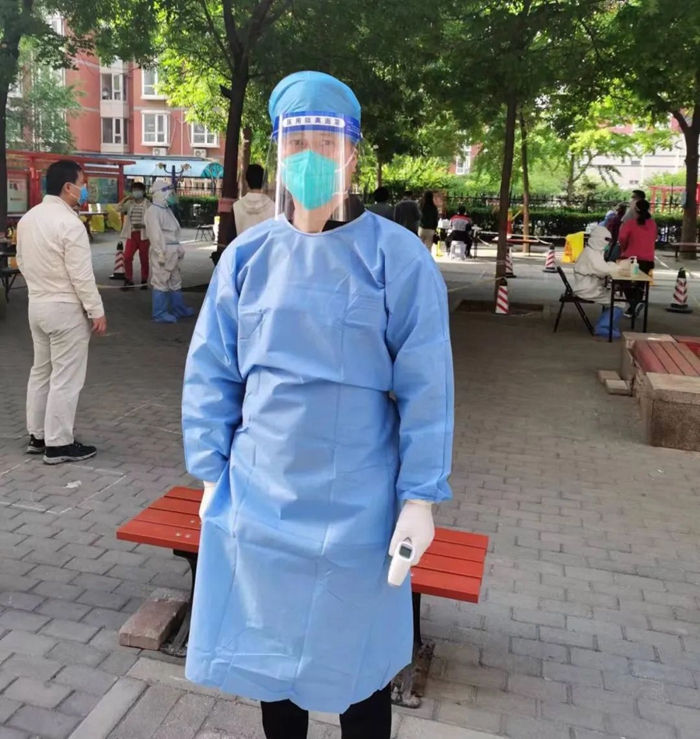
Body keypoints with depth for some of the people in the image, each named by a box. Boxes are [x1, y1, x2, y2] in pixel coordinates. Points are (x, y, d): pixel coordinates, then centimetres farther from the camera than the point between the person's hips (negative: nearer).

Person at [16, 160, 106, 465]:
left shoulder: (27, 218, 6)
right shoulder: (69, 224, -20)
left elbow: (22, 262, 15)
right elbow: (81, 275, -20)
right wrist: (97, 311, -13)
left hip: (37, 304, 9)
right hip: (65, 309, -9)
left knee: (41, 371, 18)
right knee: (65, 377, 0)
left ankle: (37, 435, 27)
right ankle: (58, 444, 7)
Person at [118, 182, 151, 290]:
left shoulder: (148, 204, -3)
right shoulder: (129, 203, 9)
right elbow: (118, 209, -3)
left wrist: (142, 225, -21)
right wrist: (126, 198, -10)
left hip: (144, 235, -3)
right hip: (132, 234, 3)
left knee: (144, 260, 3)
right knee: (127, 258, -4)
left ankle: (144, 282, 14)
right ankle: (129, 280, 7)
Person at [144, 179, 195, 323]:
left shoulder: (167, 209, 17)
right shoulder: (153, 211, -12)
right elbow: (155, 234, -19)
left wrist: (179, 248, 15)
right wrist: (161, 253, -23)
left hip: (172, 251, 10)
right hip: (163, 251, -10)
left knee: (175, 281, 18)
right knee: (161, 282, -4)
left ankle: (178, 309, 30)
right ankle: (160, 314, 1)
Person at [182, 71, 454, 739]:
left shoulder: (396, 257, -10)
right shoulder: (247, 255, 0)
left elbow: (426, 387, -9)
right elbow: (210, 375, 4)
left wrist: (420, 497, -10)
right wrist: (212, 475, 3)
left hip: (357, 506, -3)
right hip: (258, 499, 3)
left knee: (356, 660, 16)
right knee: (271, 649, 21)